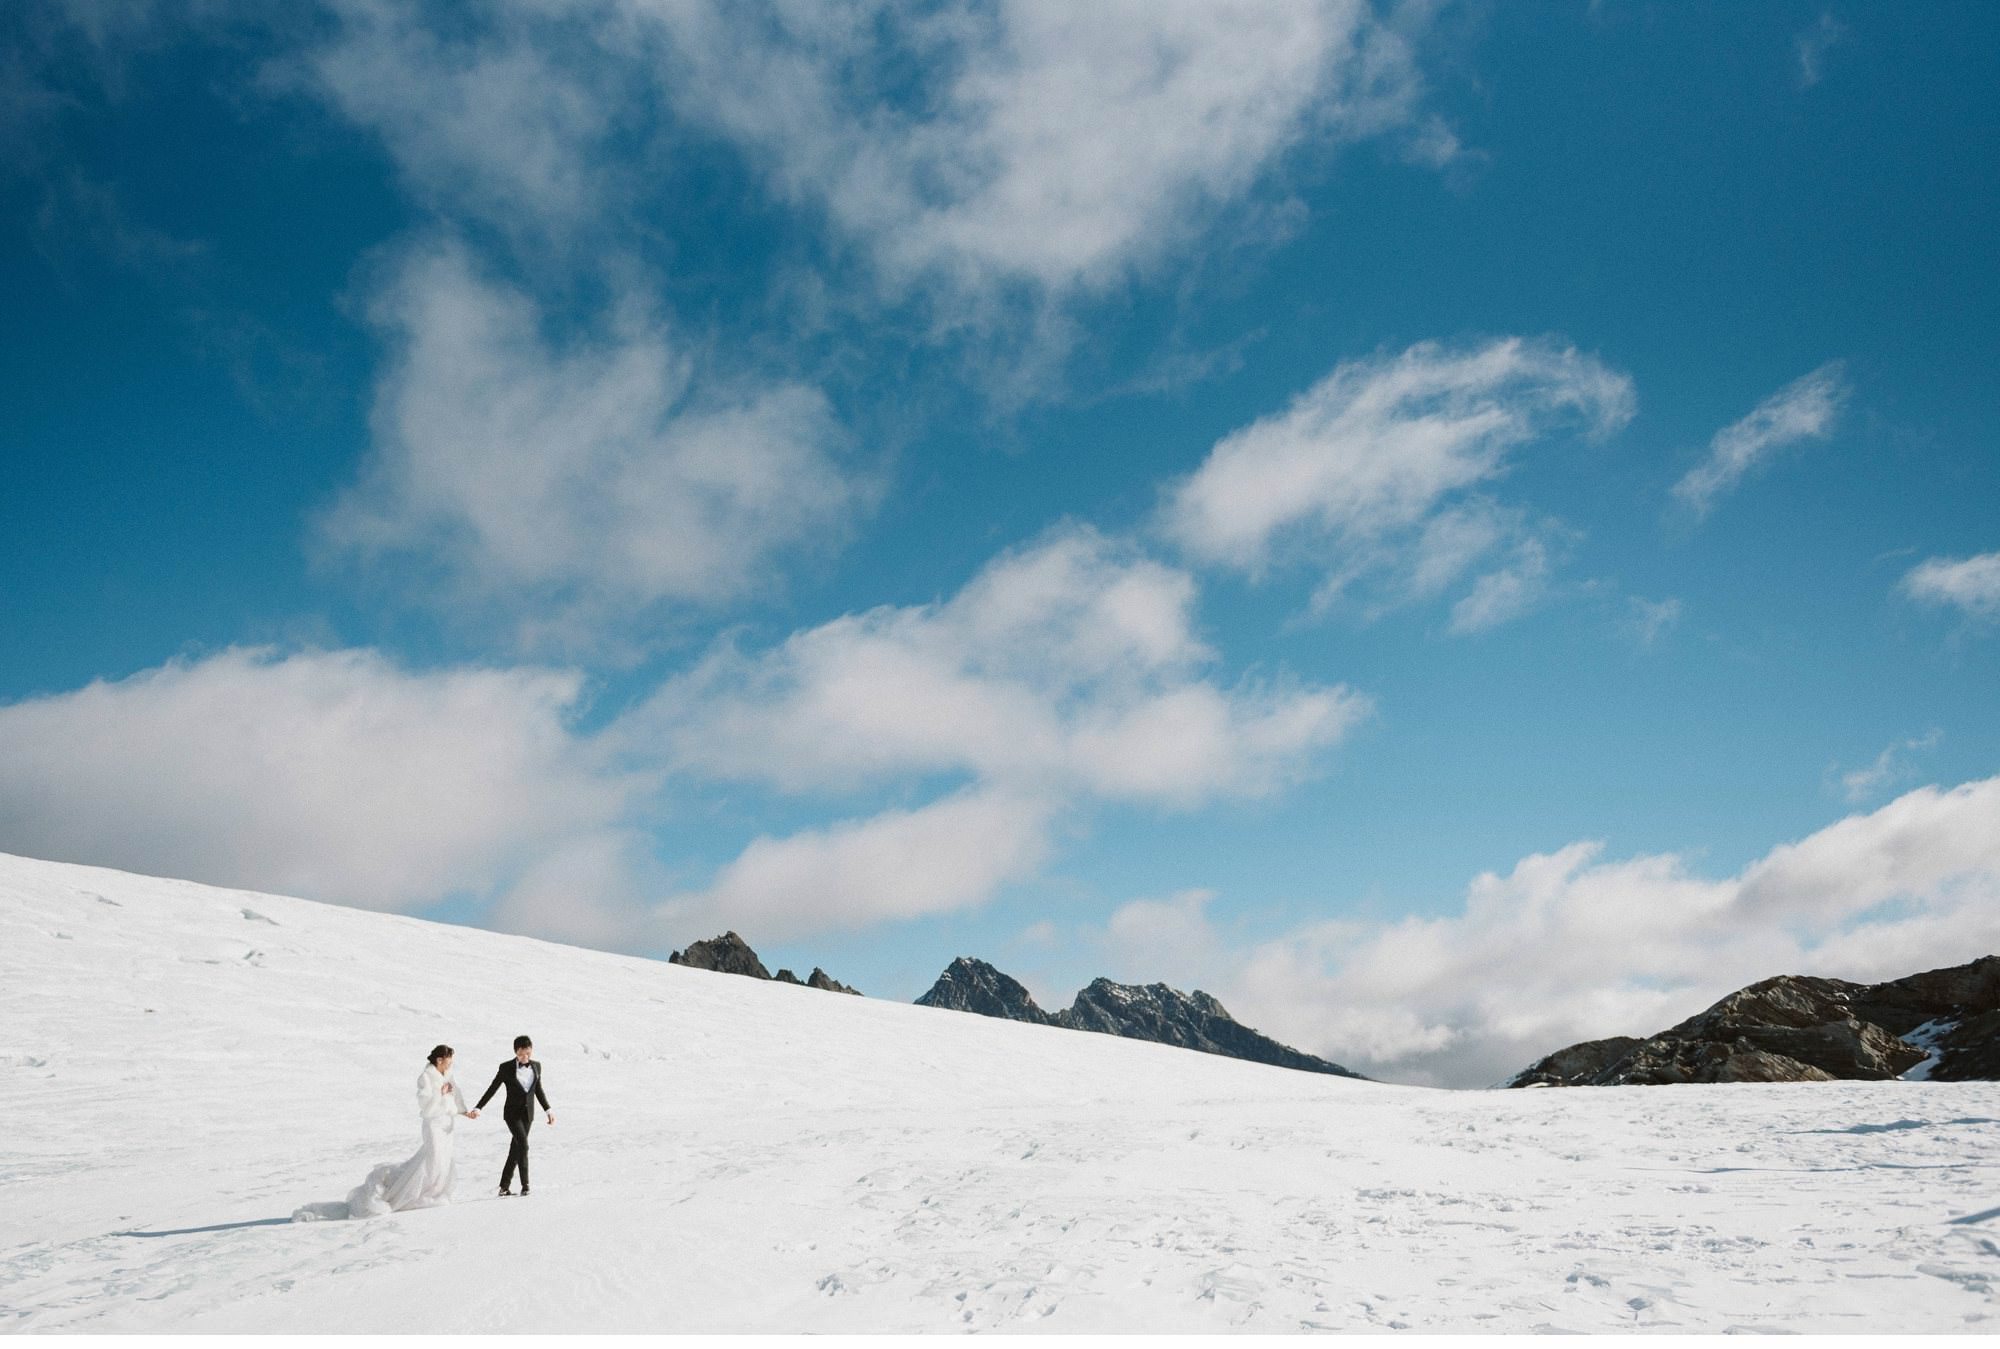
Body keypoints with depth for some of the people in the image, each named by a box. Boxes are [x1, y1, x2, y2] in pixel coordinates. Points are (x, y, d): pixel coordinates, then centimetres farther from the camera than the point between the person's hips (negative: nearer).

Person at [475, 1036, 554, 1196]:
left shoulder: (536, 1065, 5)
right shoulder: (506, 1067, -7)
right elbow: (492, 1089, -3)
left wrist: (548, 1109, 13)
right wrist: (478, 1108, -10)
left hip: (528, 1113, 4)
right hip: (512, 1112, -4)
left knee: (516, 1148, 7)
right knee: (523, 1144, -19)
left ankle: (504, 1186, 15)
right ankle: (525, 1184, -17)